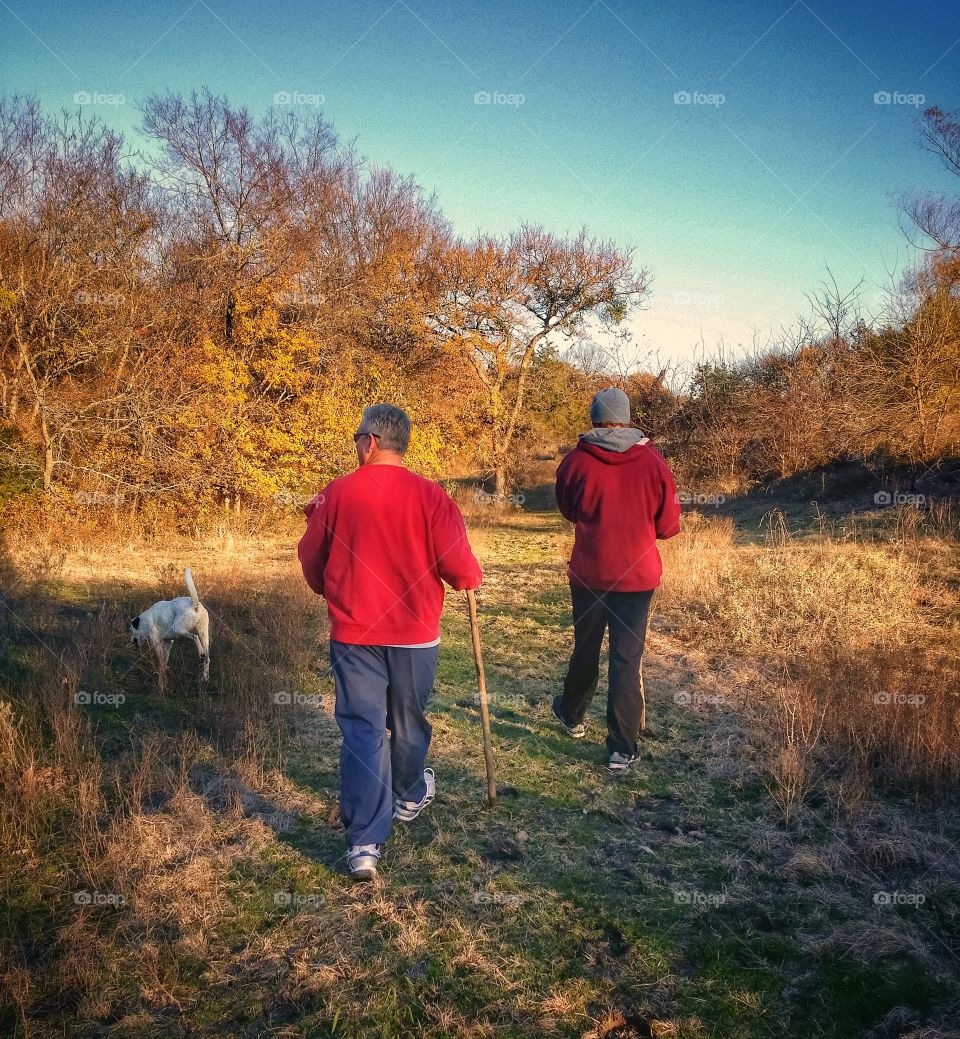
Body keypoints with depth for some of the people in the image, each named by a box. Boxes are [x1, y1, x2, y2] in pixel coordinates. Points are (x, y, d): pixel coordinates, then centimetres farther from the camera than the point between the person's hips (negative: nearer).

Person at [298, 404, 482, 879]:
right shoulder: (430, 496, -10)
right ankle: (409, 796, 45)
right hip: (415, 633, 1)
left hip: (352, 633, 0)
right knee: (408, 722, 20)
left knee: (362, 729, 3)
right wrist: (472, 577, 12)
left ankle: (365, 841, -3)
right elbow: (459, 568, -12)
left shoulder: (335, 494, -7)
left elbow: (311, 564, 5)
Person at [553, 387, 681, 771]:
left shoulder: (575, 462, -9)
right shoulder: (653, 462, -8)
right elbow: (668, 525, -1)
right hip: (638, 576, -1)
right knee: (628, 659, 4)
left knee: (585, 648, 20)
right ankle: (622, 748, 6)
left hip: (589, 574, 1)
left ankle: (573, 716, 41)